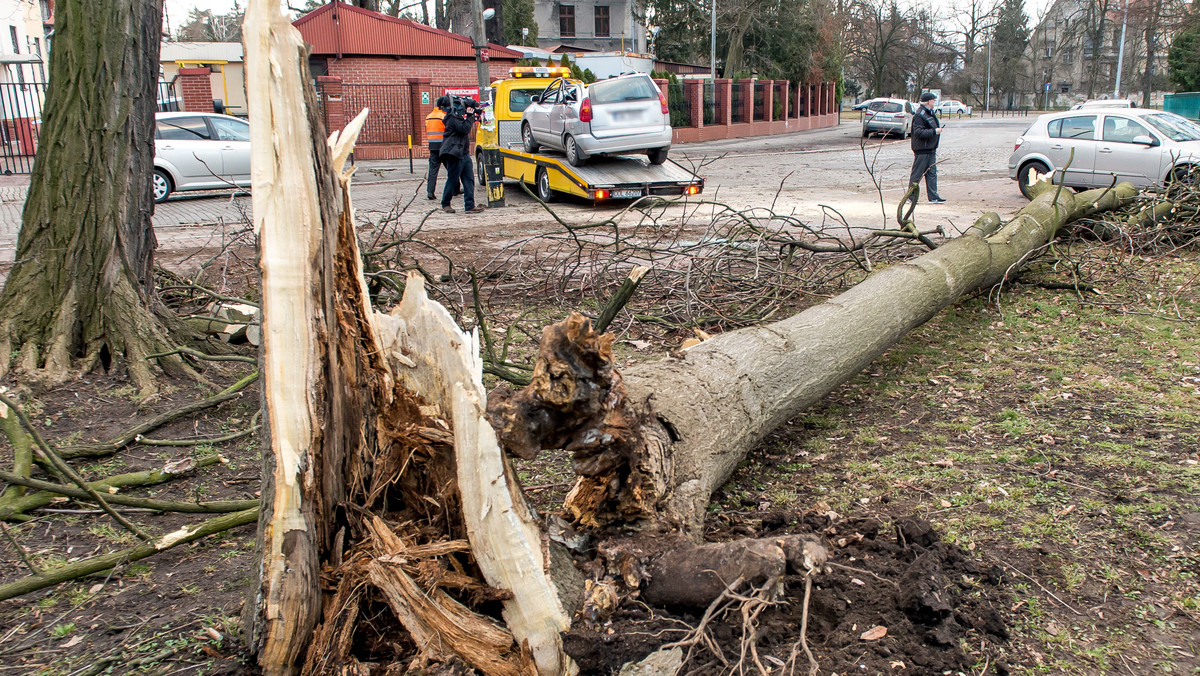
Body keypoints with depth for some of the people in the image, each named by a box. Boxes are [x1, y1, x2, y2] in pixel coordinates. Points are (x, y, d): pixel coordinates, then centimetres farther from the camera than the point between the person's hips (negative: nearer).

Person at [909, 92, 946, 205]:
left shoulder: (929, 113, 16)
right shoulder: (919, 115, -16)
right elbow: (919, 132, -24)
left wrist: (937, 129, 13)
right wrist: (934, 131, -21)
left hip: (930, 150, 10)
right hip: (922, 150, -10)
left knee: (932, 173, 8)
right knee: (916, 174, -2)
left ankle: (933, 197, 11)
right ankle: (911, 196, 7)